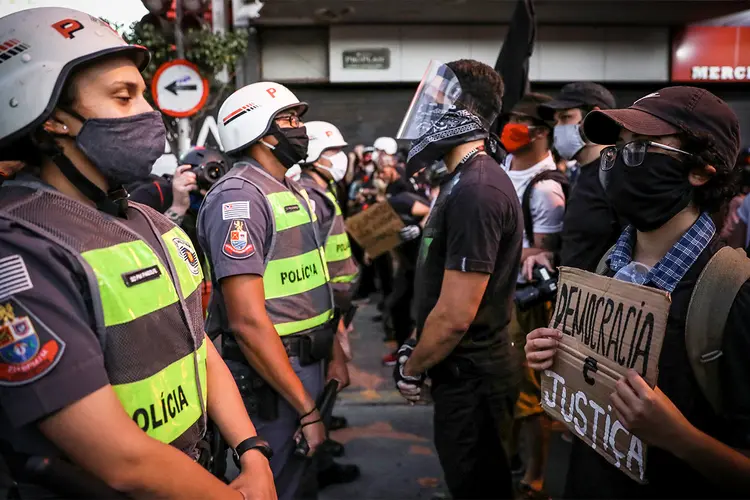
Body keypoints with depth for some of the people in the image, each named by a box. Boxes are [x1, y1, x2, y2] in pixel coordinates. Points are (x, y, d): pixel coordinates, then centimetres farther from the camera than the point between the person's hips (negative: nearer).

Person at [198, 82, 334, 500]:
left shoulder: (292, 191, 12)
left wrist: (331, 355, 11)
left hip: (306, 364, 9)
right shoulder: (240, 196, -19)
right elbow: (248, 320, -25)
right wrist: (307, 408, -21)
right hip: (269, 375, -9)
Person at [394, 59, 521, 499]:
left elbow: (455, 315, -26)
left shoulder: (475, 191, -25)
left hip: (469, 377, -9)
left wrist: (411, 368, -11)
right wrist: (416, 349, 18)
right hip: (470, 368, 10)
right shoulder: (470, 179, 8)